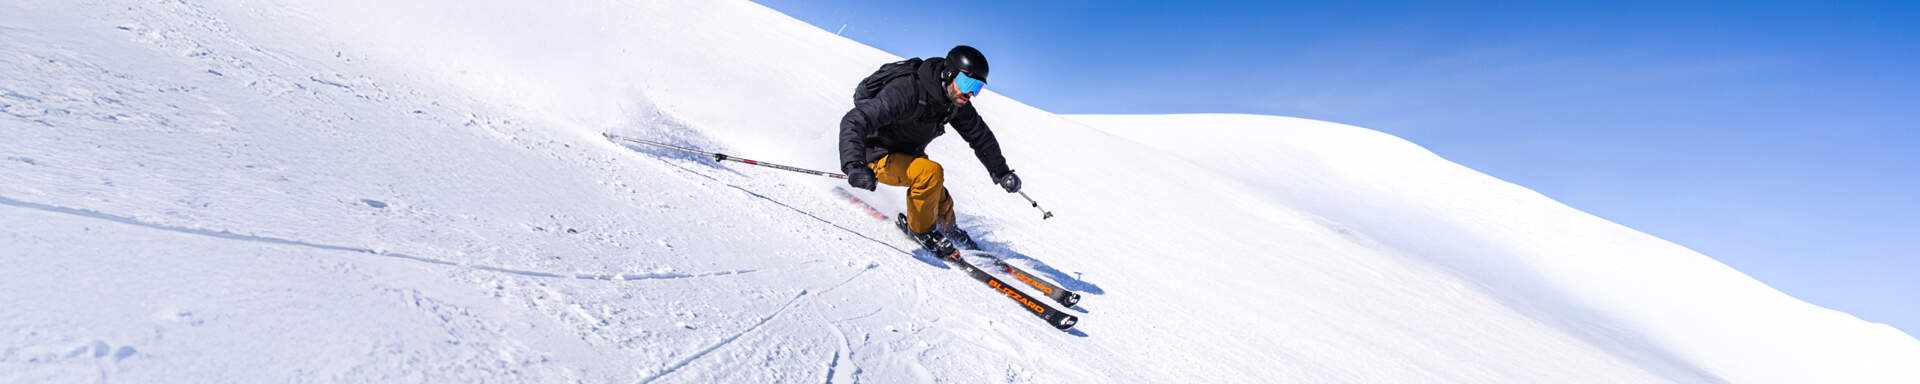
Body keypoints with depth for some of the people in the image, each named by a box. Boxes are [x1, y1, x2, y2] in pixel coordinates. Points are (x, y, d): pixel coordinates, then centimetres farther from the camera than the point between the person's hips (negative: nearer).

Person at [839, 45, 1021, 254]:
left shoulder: (957, 102, -8)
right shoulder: (907, 91, -32)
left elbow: (981, 137, 9)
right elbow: (854, 121, -37)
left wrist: (1001, 172, 7)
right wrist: (854, 165, -52)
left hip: (909, 156, 7)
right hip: (878, 156, -7)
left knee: (943, 205, 0)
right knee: (931, 172, -31)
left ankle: (947, 228, 36)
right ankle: (921, 229, -7)